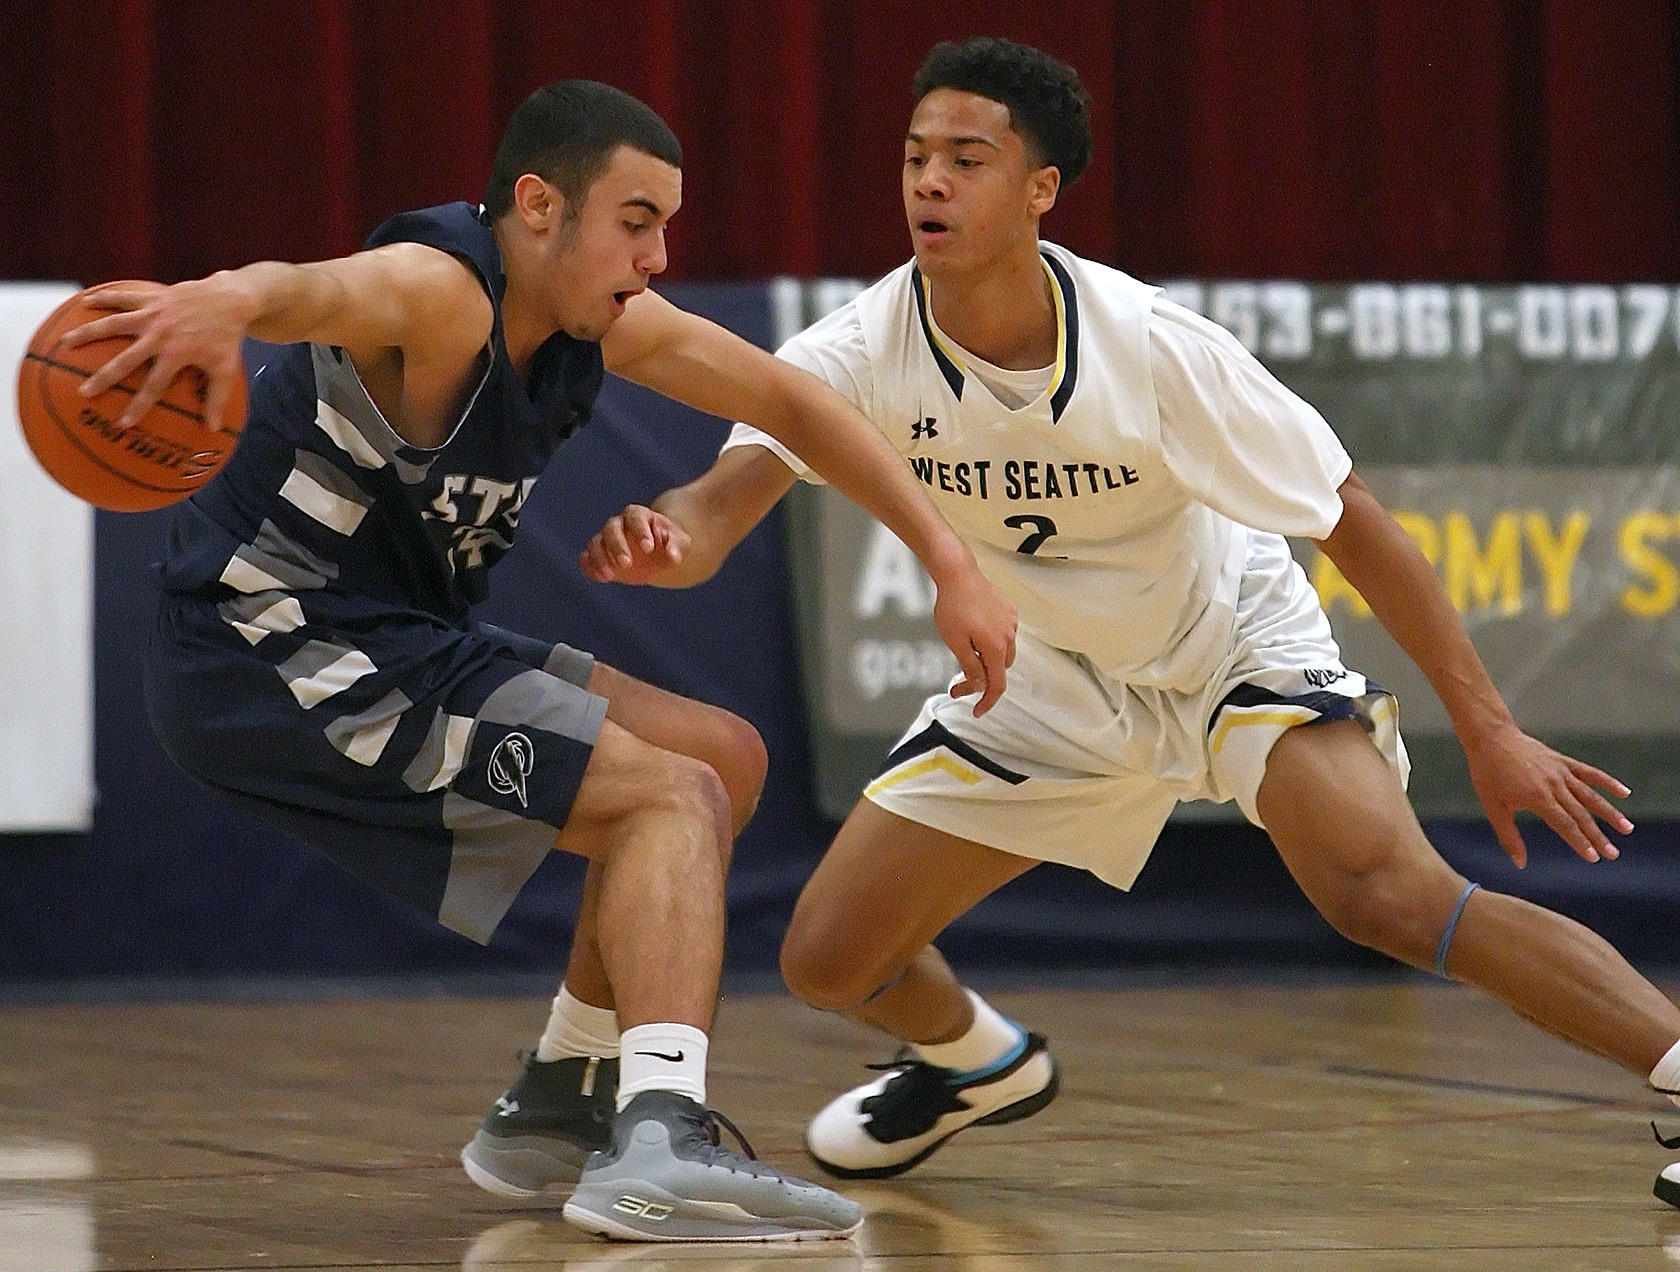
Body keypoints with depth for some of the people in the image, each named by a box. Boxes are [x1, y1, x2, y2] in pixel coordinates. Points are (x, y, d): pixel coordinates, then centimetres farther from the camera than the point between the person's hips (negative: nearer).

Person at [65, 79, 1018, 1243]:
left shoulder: (597, 317, 6)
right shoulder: (439, 292, -22)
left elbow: (792, 403, 15)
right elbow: (323, 290, -45)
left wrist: (953, 565, 10)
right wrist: (220, 305, -69)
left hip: (392, 644, 10)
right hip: (267, 657, -10)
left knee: (724, 759, 17)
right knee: (675, 800, -18)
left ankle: (561, 1106, 25)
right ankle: (659, 1142, -37)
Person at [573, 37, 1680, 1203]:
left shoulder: (1155, 349, -28)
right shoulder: (861, 355, -21)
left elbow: (1353, 526, -20)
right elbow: (720, 505, -32)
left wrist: (1488, 730, -22)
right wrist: (660, 541, -58)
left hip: (1233, 640, -4)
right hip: (1053, 679, 4)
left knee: (1395, 897, -31)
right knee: (829, 962, 1)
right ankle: (980, 1062, 36)